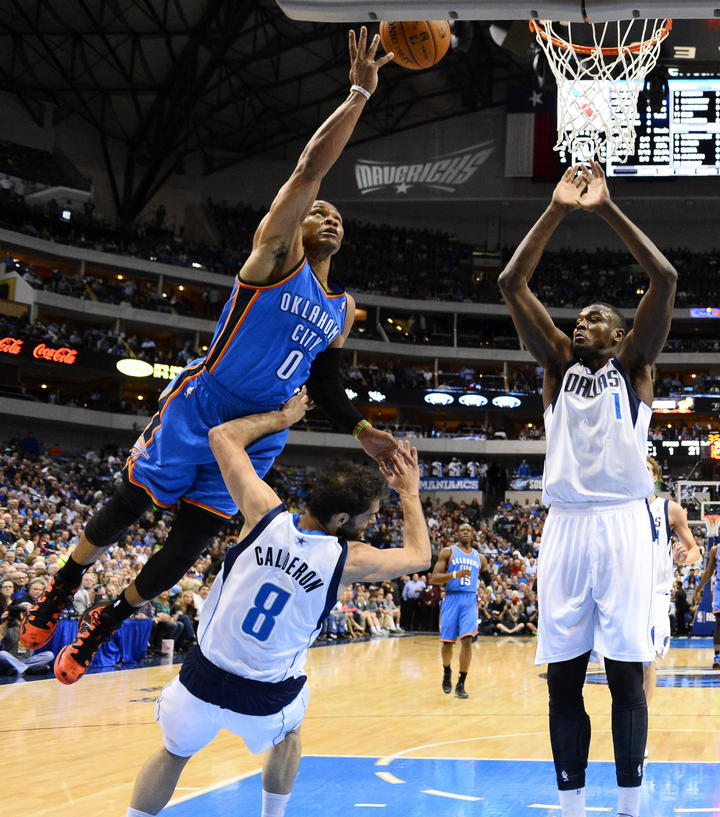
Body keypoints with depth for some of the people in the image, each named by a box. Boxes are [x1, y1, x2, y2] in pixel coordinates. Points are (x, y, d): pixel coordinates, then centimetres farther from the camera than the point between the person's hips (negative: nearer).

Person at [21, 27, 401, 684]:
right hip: (198, 409, -5)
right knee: (127, 508, 3)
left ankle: (108, 620, 25)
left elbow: (324, 382, 22)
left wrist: (363, 431, 9)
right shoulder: (277, 254, -6)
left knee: (189, 545, 5)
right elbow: (310, 168, -17)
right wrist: (359, 96, -20)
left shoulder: (343, 309, 13)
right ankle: (63, 589, 29)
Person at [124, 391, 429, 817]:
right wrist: (411, 493, 17)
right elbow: (420, 555, 6)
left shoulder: (266, 515, -12)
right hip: (267, 701, 0)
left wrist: (284, 417, 11)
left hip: (203, 681, 1)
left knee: (173, 754, 27)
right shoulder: (350, 560, -14)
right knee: (289, 733, 35)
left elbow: (223, 436, -1)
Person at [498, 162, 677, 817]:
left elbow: (666, 278, -5)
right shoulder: (559, 365, 15)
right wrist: (557, 211, -2)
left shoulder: (633, 366, 9)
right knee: (563, 676, 2)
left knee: (626, 673, -1)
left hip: (622, 525, -3)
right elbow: (512, 284, 6)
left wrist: (607, 208, -7)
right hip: (565, 526, 3)